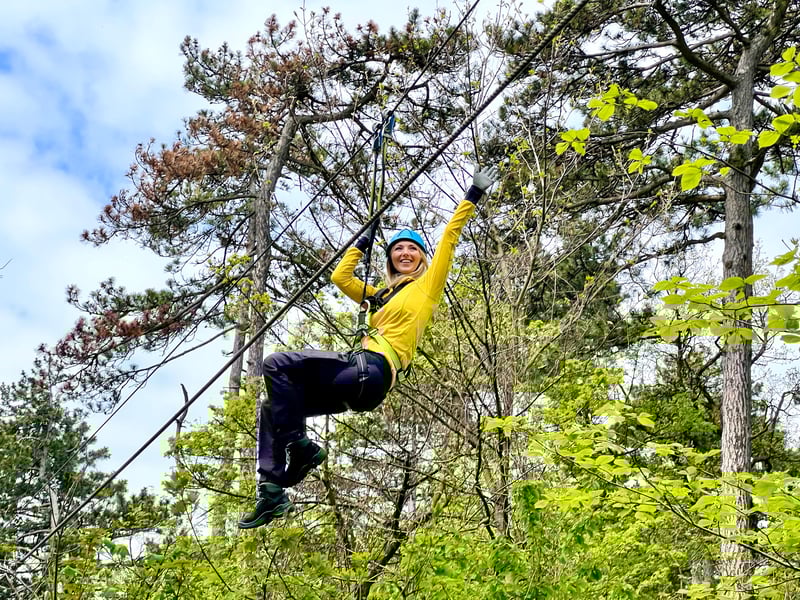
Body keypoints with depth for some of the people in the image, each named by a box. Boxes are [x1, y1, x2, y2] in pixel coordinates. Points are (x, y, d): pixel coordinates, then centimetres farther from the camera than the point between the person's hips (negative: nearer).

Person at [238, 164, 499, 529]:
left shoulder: (428, 284, 10)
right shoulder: (381, 295, 29)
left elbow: (450, 235, 5)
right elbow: (339, 276, 36)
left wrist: (473, 196, 6)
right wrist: (363, 242, 38)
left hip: (371, 371, -8)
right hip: (359, 379, 8)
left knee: (277, 364, -18)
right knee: (272, 409, 2)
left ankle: (300, 447, -16)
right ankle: (272, 493, -8)